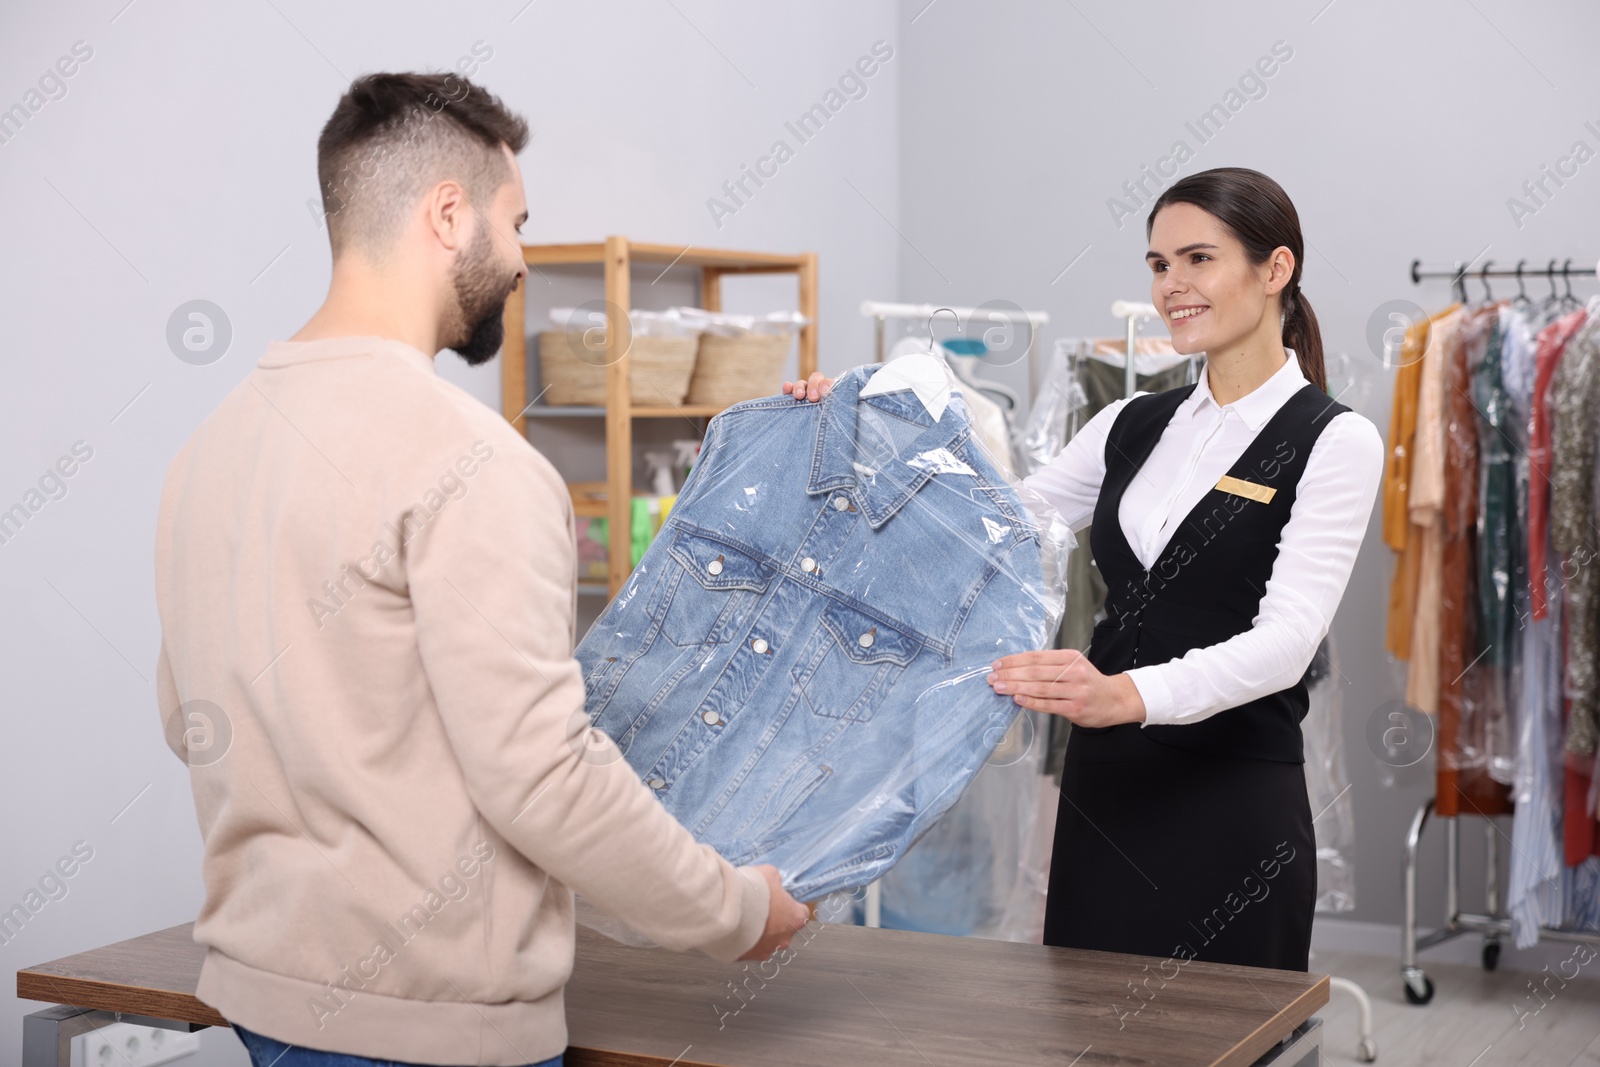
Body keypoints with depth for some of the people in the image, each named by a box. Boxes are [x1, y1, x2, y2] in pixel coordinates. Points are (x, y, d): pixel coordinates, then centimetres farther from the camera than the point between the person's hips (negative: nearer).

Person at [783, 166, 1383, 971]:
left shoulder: (1334, 441, -9)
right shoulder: (1132, 426, 10)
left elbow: (1286, 639, -21)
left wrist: (1128, 695, -38)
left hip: (1232, 807, -6)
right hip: (1104, 787, 6)